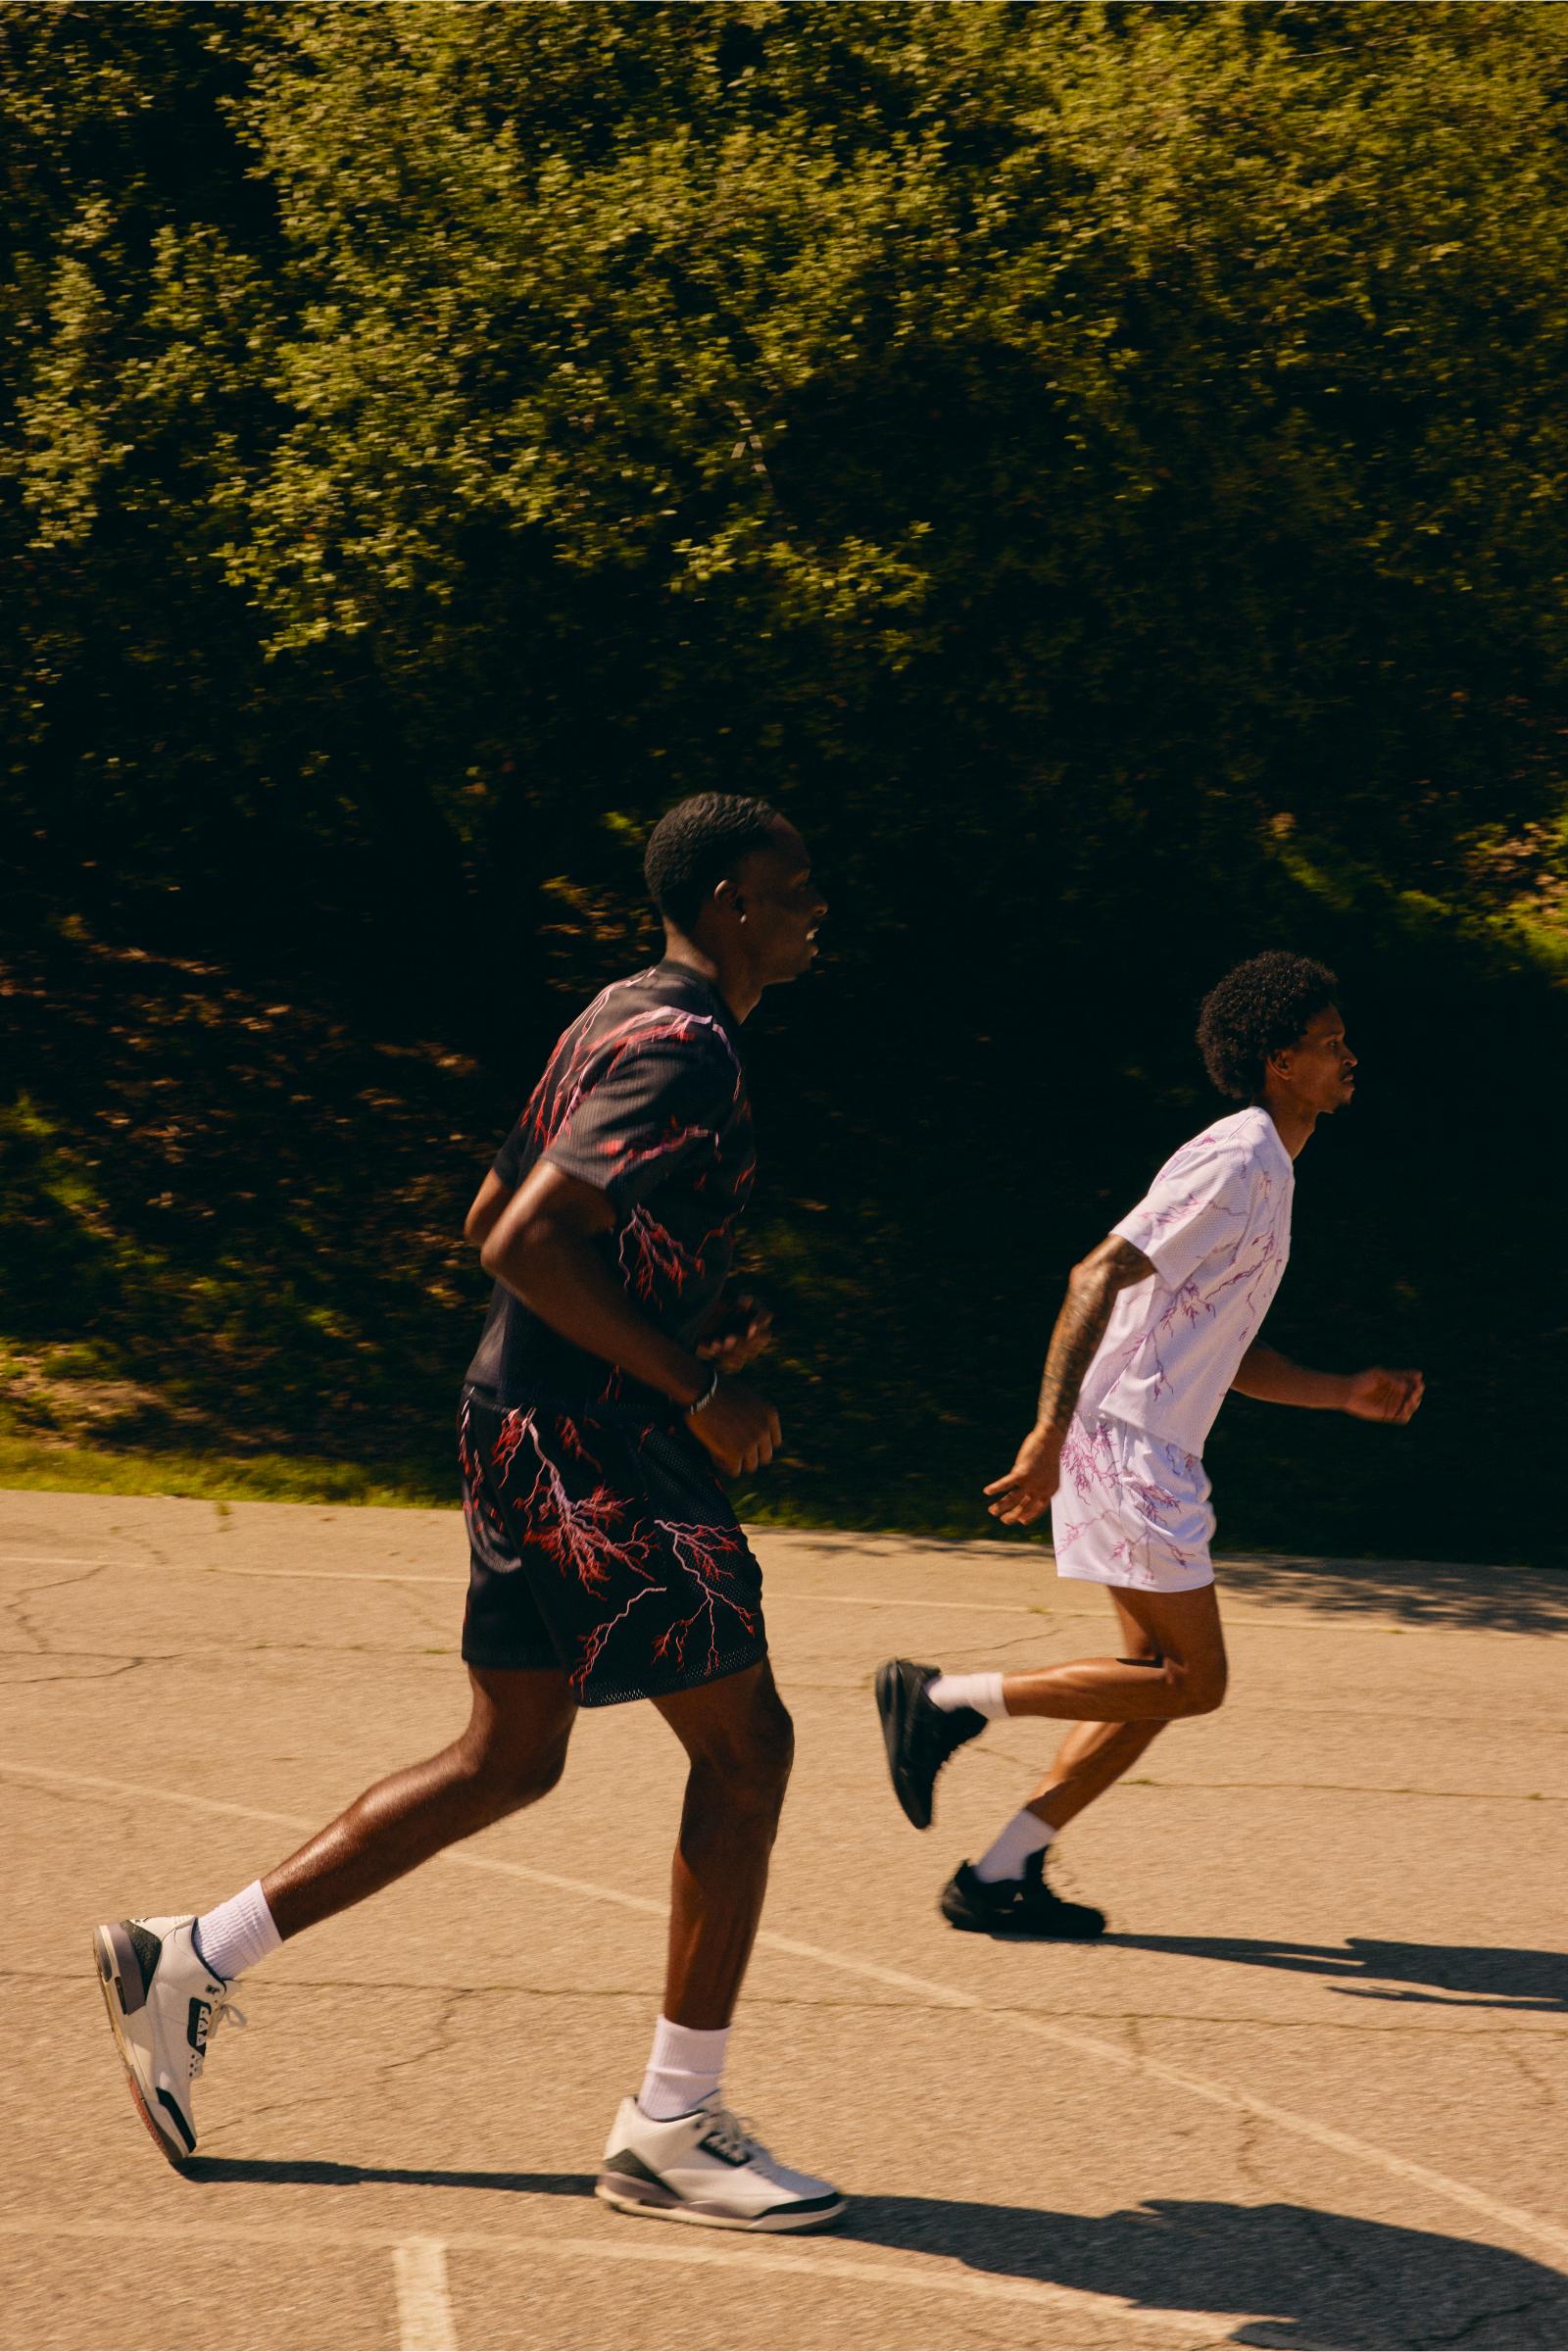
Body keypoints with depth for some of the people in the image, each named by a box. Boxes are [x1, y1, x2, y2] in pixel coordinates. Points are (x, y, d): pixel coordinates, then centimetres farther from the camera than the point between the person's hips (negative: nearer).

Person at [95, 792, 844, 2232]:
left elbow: (494, 1222, 23)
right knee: (745, 1744, -5)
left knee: (510, 1762, 15)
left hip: (534, 1440, 11)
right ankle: (674, 2129, 0)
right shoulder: (682, 1048, -16)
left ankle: (192, 1961, 17)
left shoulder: (623, 1020, 17)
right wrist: (701, 1386, -20)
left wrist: (691, 1334, 14)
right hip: (595, 1450, -11)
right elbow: (527, 1245, -25)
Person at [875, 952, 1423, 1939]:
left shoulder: (1269, 1175, 17)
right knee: (1190, 1680, -7)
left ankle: (1001, 1875, 10)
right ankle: (945, 1699, -4)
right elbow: (1098, 1276, -23)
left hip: (1152, 1457, 10)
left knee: (1162, 1679, 9)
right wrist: (1050, 1434, -29)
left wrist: (1349, 1394, 11)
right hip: (1124, 1446, -10)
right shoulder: (1236, 1164, -14)